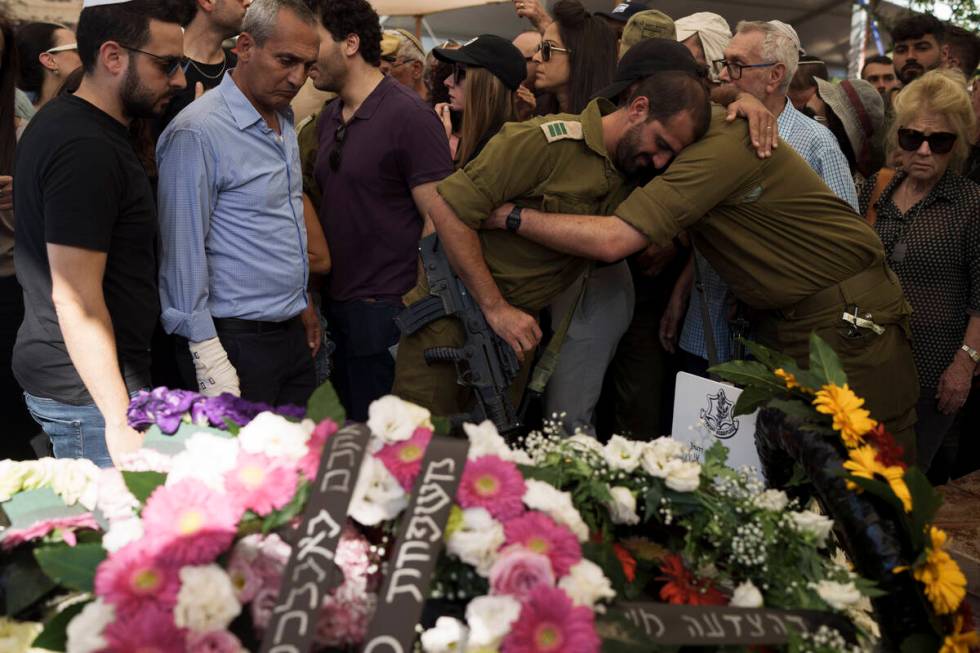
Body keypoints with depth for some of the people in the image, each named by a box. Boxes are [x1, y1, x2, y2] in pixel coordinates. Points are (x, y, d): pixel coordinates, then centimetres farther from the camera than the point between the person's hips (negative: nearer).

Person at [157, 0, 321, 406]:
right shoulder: (197, 132, -16)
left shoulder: (284, 121, 11)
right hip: (237, 339, -8)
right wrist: (209, 358, -19)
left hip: (292, 332, 8)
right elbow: (183, 251, -18)